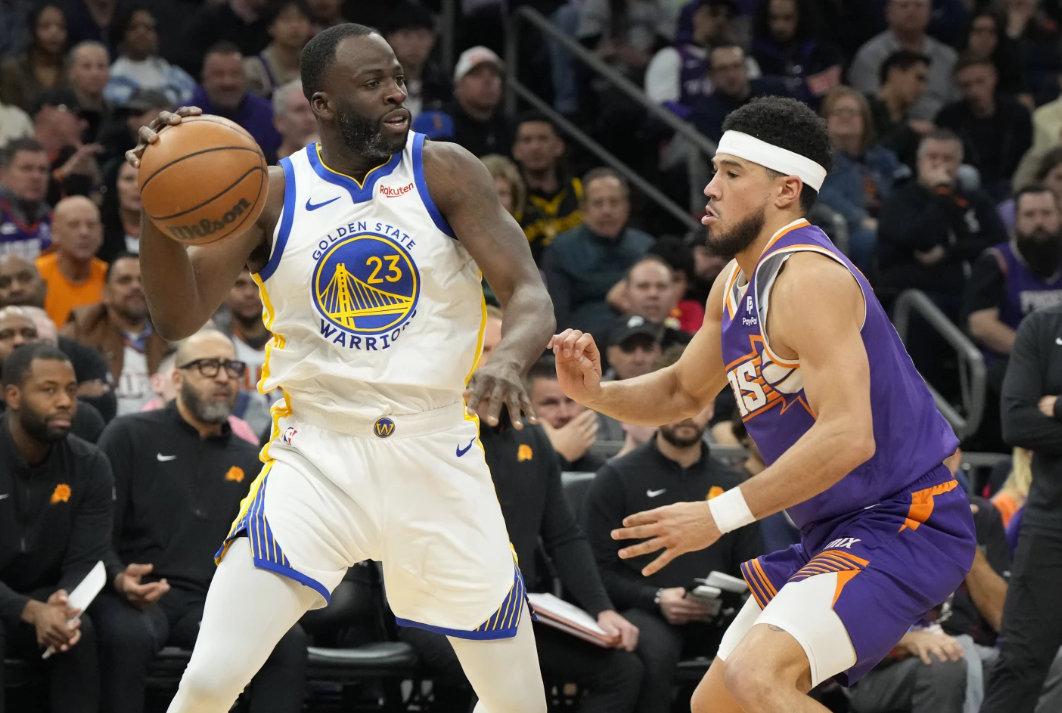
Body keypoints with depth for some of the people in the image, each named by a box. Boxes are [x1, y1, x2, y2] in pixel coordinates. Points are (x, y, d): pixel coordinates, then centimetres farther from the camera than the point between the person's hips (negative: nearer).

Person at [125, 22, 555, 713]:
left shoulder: (445, 172, -4)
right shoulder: (271, 194, -2)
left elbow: (531, 295, -11)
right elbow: (179, 318, -10)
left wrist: (509, 358, -35)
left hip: (438, 459, 1)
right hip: (316, 461, -1)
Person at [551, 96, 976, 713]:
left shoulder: (808, 278, -20)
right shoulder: (736, 284, 11)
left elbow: (847, 436, -29)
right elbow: (683, 393, 25)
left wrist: (721, 515, -25)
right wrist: (595, 392, 4)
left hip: (904, 524, -10)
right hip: (835, 528, 10)